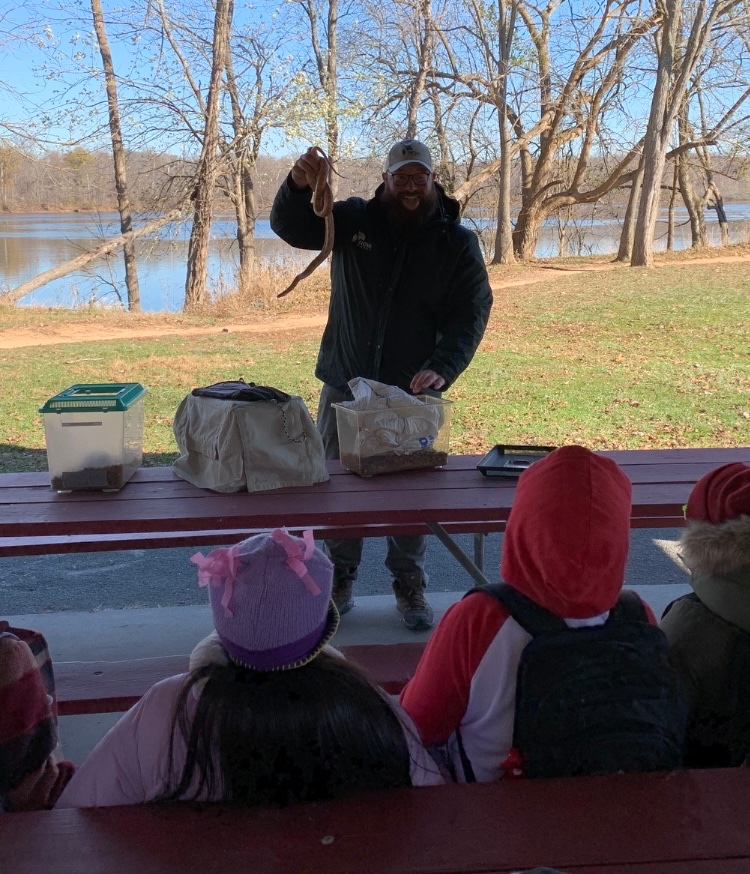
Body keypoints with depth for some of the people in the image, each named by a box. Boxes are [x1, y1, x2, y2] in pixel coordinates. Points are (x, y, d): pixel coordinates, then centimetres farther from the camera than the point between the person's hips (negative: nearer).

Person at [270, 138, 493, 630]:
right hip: (345, 386, 2)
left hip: (413, 392, -1)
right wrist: (298, 186, -24)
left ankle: (410, 587, 24)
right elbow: (289, 227, -1)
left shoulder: (458, 242, -3)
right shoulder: (354, 219, 1)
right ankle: (341, 579, 27)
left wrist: (442, 369, -25)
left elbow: (472, 313, -8)